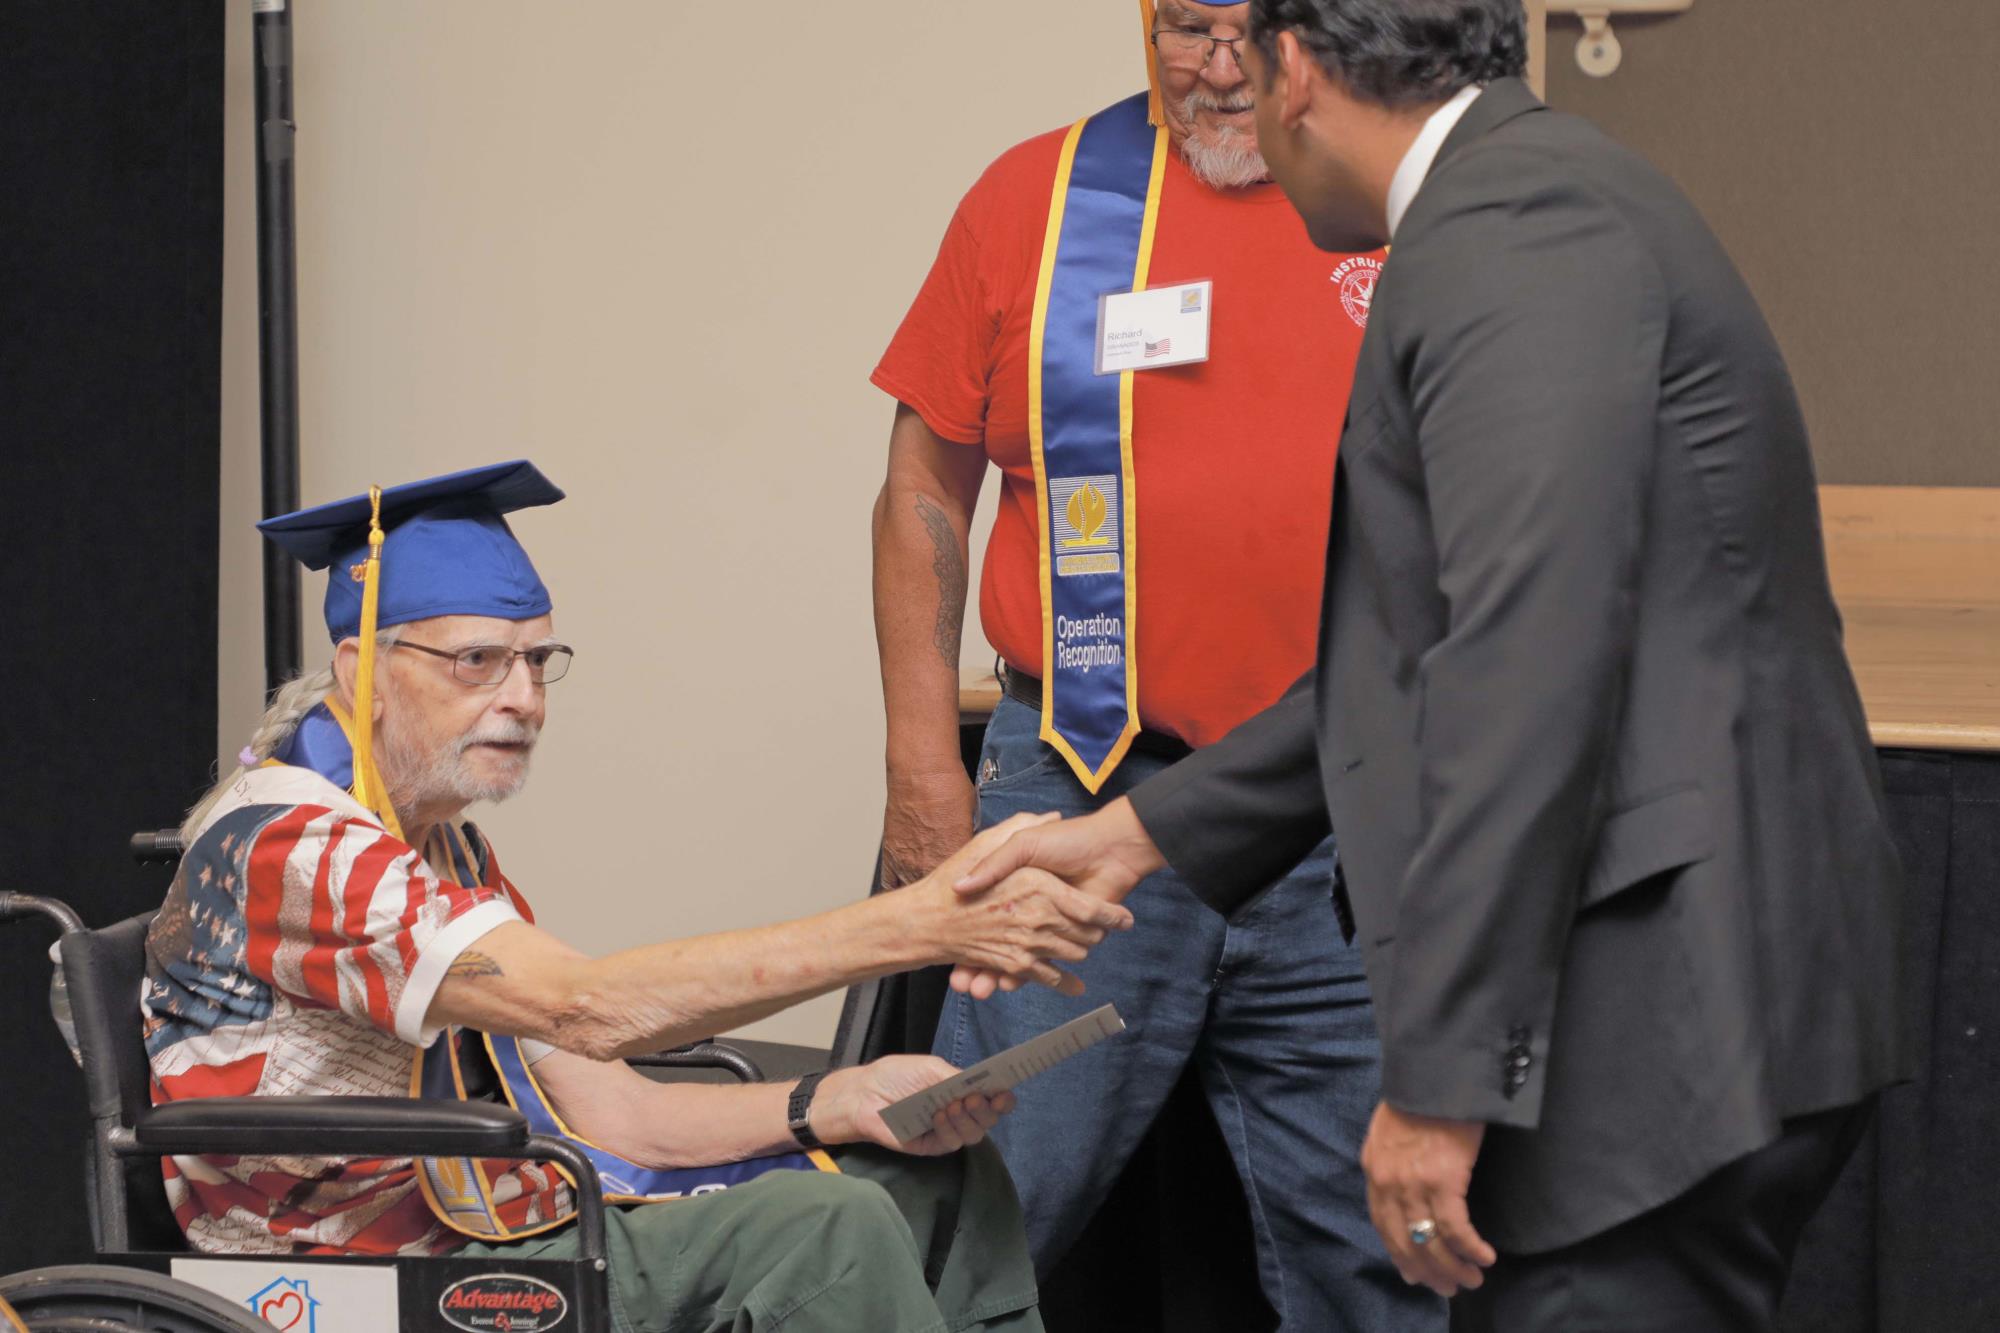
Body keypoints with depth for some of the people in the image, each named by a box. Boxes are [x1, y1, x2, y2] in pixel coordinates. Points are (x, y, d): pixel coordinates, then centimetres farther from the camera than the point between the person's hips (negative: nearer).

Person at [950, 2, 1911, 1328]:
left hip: (1678, 1015, -10)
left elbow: (1528, 666, -22)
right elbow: (1425, 652, 25)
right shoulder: (1538, 197, 20)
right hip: (1684, 1010, 10)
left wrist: (1439, 1080, -21)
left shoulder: (1511, 225, -13)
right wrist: (1148, 833, 25)